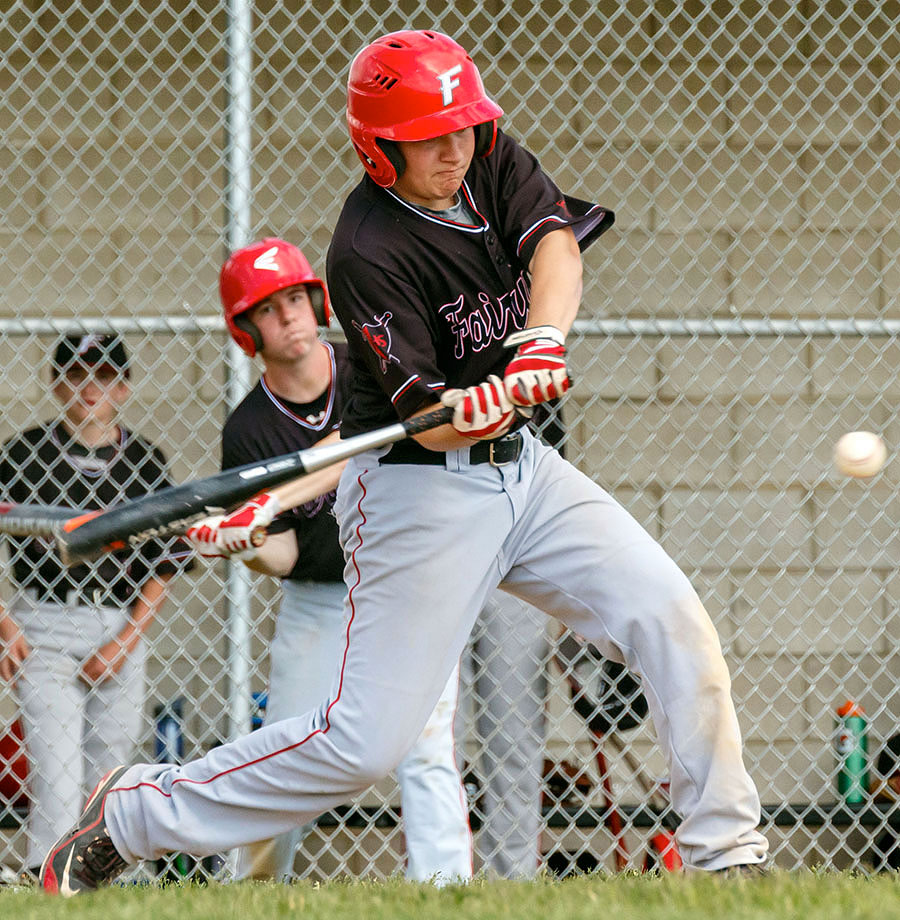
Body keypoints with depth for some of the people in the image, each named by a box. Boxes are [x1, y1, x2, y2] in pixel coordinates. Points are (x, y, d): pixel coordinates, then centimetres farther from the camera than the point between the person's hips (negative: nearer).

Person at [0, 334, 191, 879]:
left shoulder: (145, 462, 6)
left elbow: (164, 568, 7)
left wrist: (126, 640, -4)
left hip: (121, 626, 3)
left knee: (109, 767, 4)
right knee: (58, 771, -14)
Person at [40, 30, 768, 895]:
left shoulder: (496, 165, 0)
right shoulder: (368, 250, -20)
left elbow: (555, 241, -18)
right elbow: (426, 424, -23)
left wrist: (542, 339, -37)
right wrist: (469, 412, -46)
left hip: (521, 469, 7)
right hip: (419, 490, -7)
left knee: (672, 619, -7)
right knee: (367, 738, -9)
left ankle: (724, 849, 1)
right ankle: (131, 814, 3)